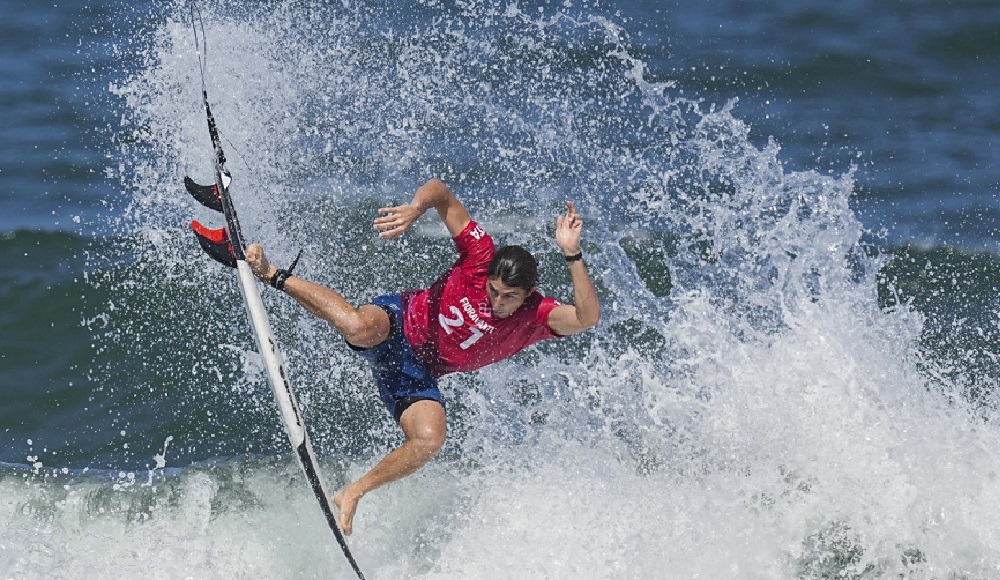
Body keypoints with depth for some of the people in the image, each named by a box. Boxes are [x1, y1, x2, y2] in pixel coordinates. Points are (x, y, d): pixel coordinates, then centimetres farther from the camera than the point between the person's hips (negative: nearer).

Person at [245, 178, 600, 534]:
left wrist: (571, 255, -44)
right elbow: (440, 191, -13)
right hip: (401, 324, -2)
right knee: (360, 328, -39)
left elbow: (587, 318, -35)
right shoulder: (480, 256, -17)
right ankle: (272, 275, -15)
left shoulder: (537, 316, -15)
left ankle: (352, 494, -3)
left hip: (418, 375, 2)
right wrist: (415, 209, -34)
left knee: (429, 441, -24)